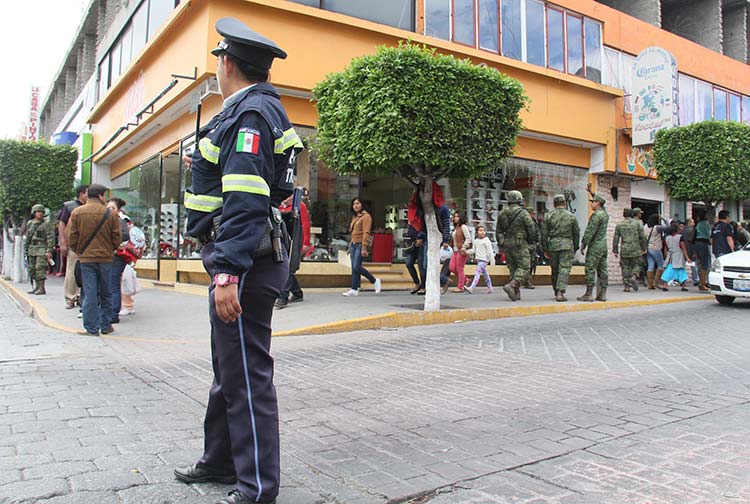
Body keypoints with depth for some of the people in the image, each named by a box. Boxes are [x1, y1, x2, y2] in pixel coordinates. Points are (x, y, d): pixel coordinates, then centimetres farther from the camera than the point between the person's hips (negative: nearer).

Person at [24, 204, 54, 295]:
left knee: (40, 268, -13)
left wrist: (49, 251, -15)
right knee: (32, 269, 9)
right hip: (32, 249, 7)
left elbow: (51, 238, -8)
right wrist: (26, 250, 17)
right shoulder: (29, 224, 14)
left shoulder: (46, 224, -4)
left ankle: (42, 288, -11)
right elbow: (27, 237, 20)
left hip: (42, 249, -7)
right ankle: (36, 287, 20)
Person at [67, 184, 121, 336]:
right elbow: (117, 239, -3)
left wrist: (79, 252, 16)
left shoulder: (77, 213, 0)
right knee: (106, 293, 10)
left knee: (90, 293, 3)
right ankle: (106, 326, 17)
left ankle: (91, 328, 4)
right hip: (106, 258, 0)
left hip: (86, 257, 1)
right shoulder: (111, 214, -4)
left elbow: (71, 239, 0)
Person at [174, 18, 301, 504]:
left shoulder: (250, 111, -13)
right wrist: (205, 166, 40)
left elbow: (246, 200, -24)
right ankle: (222, 460, 36)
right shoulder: (255, 109, 19)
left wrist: (229, 273, -28)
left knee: (247, 376, -4)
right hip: (244, 259, 11)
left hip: (244, 263, -11)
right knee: (228, 368, 20)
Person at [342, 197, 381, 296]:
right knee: (354, 268, 3)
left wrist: (364, 248, -20)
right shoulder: (354, 217, 18)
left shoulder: (366, 216, -6)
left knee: (356, 267, -15)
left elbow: (366, 233, -14)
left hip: (361, 244, -8)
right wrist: (350, 246, 18)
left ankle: (375, 281, 2)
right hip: (353, 244, 8)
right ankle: (355, 289, 5)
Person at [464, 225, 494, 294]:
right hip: (478, 259, 7)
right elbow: (473, 250, 15)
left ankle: (471, 288, -21)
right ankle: (490, 288, 25)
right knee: (485, 274, 15)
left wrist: (492, 261, -10)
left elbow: (490, 251, -8)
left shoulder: (486, 240, -6)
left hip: (484, 260, -7)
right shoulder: (476, 241, 12)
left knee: (477, 273, -14)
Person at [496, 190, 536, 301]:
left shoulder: (502, 213, 8)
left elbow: (498, 231, 11)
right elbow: (531, 229, -9)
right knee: (524, 268, -1)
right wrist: (530, 241, 8)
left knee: (513, 268, 12)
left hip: (506, 243, 6)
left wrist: (501, 244, 20)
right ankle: (511, 286, -21)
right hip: (520, 244, -6)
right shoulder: (523, 213, -9)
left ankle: (516, 293, 10)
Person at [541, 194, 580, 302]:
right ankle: (560, 292, -16)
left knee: (555, 270, 13)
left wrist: (545, 249, 8)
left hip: (553, 245, 2)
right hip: (567, 245, -2)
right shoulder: (571, 216, 4)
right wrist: (575, 249, 18)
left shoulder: (548, 216, 3)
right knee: (564, 269, -4)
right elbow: (576, 234, 9)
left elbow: (544, 234, 2)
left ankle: (556, 292, 23)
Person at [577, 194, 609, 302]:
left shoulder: (596, 215, -13)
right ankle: (602, 294, 9)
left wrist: (583, 245, -11)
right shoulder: (605, 214, 13)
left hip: (595, 246, -9)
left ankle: (588, 294, -8)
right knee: (602, 270, 8)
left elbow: (590, 231, -17)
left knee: (590, 270, -7)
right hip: (604, 245, 9)